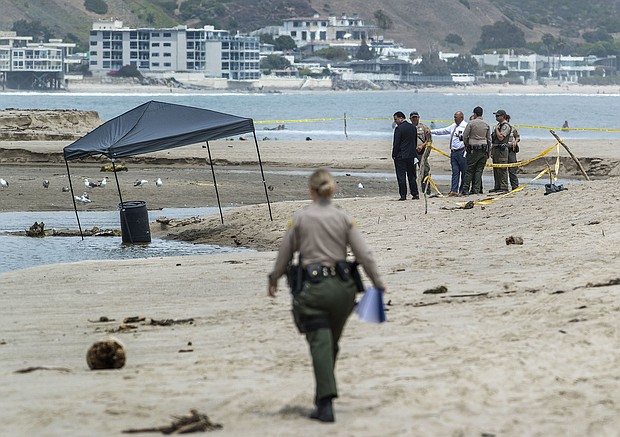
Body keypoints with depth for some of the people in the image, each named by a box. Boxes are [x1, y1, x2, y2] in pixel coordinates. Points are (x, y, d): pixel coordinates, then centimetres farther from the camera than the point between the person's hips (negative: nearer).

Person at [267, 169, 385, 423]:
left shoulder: (300, 219, -1)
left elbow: (285, 253, 7)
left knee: (320, 345, -8)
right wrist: (378, 284, 8)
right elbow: (364, 255, -1)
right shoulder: (343, 219, 2)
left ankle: (325, 403, -21)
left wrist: (273, 279, 22)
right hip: (342, 287, 2)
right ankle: (324, 396, 29)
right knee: (332, 343, 19)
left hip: (312, 289, -2)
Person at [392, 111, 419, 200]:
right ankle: (415, 194, 11)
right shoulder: (413, 127, 9)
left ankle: (403, 195, -2)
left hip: (401, 156, -7)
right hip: (411, 155, 7)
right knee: (412, 176, 13)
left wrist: (394, 155, -6)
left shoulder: (399, 128, -14)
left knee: (401, 176, -1)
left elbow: (396, 144, -14)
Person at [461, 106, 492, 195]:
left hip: (473, 149, -3)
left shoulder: (471, 123, -5)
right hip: (484, 149, 3)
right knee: (479, 170, 5)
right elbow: (489, 139, 12)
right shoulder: (486, 125, 8)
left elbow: (465, 136, -4)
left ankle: (465, 189, -2)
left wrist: (467, 145, 13)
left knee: (470, 170, 0)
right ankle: (477, 189, 1)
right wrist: (488, 151, 18)